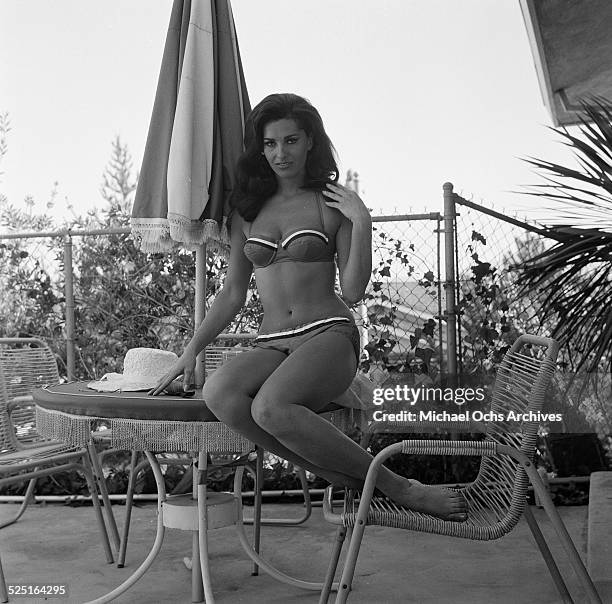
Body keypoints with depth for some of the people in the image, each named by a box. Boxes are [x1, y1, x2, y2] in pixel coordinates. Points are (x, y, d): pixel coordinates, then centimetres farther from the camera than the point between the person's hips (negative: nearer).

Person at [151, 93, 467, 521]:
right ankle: (356, 482, -23)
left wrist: (361, 223, -10)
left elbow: (354, 291, -1)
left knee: (270, 408, -36)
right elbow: (234, 293, 19)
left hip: (329, 334, -4)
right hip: (271, 345, 4)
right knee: (220, 393, -31)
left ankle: (382, 482, -19)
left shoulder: (333, 202, 6)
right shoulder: (247, 208, 16)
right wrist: (192, 349, 11)